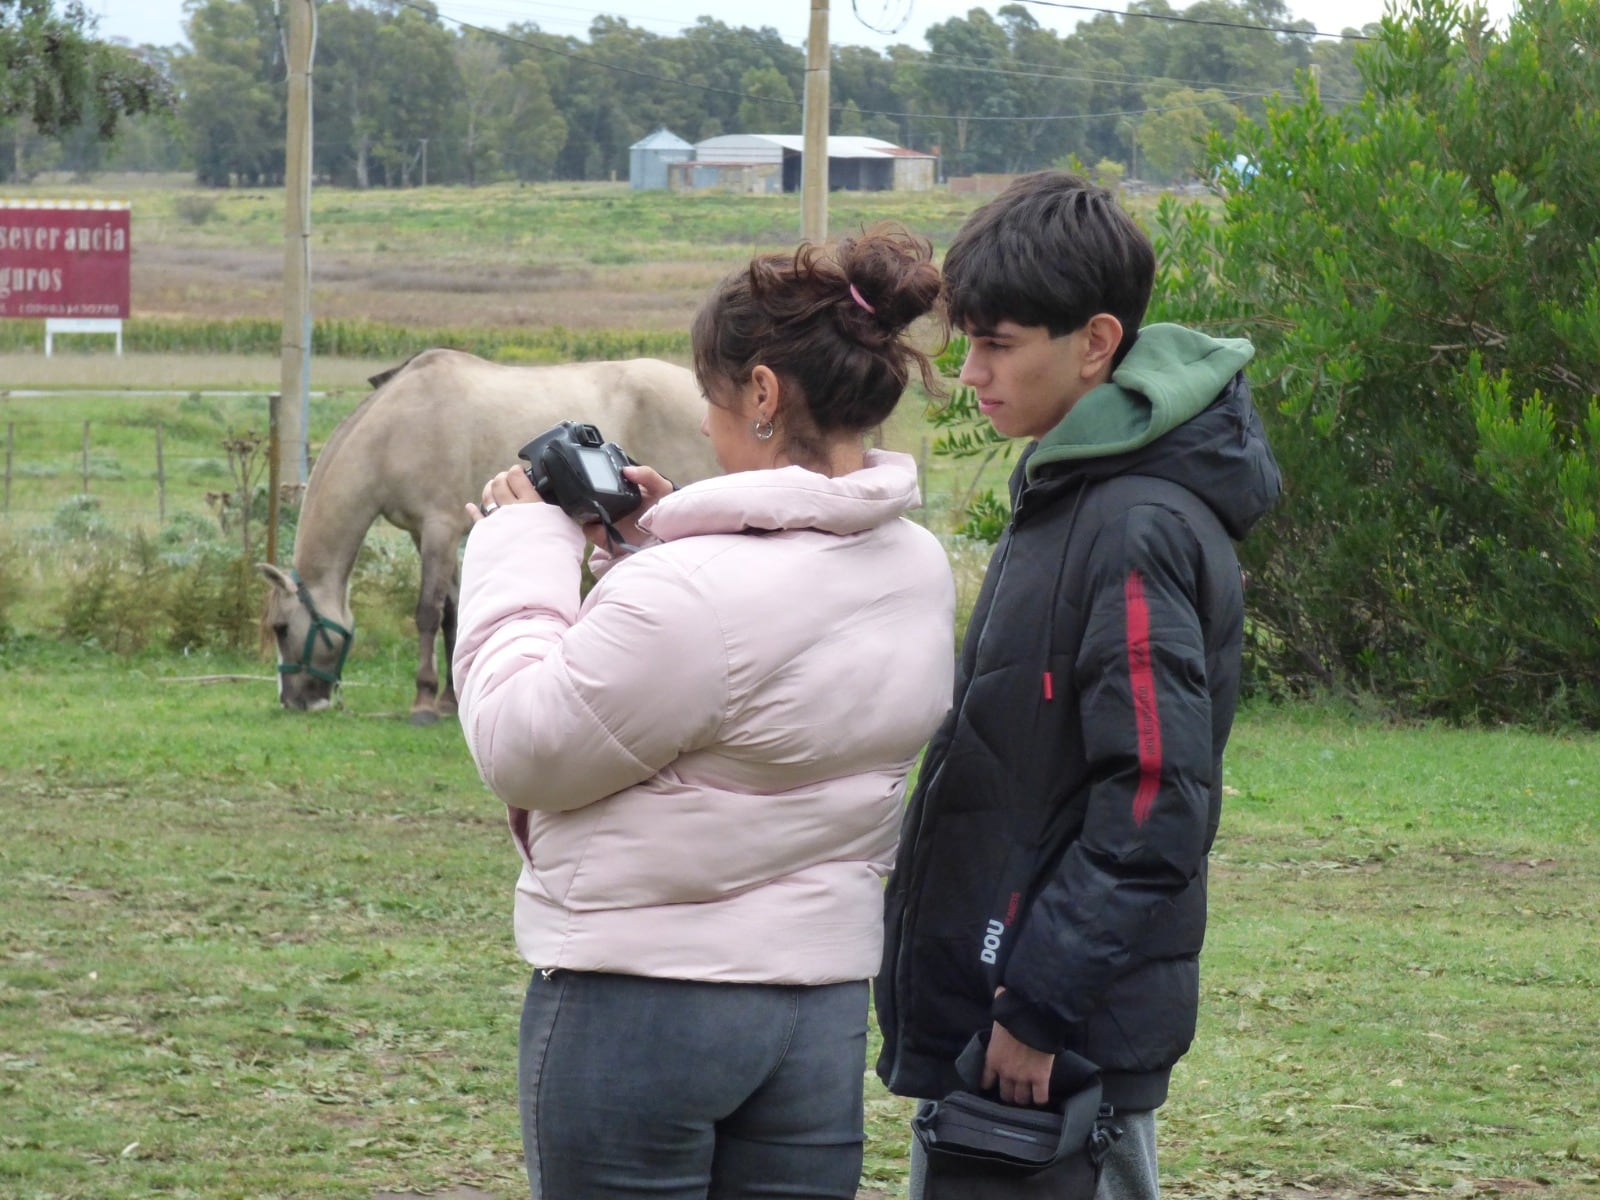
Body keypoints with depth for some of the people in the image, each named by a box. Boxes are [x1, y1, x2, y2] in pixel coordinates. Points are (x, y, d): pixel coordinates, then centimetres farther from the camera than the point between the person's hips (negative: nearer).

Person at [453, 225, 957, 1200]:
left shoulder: (691, 595, -25)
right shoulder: (919, 571, 2)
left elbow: (520, 751, -13)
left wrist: (523, 549, -3)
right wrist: (651, 544, 9)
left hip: (638, 1007, -7)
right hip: (826, 1002, 7)